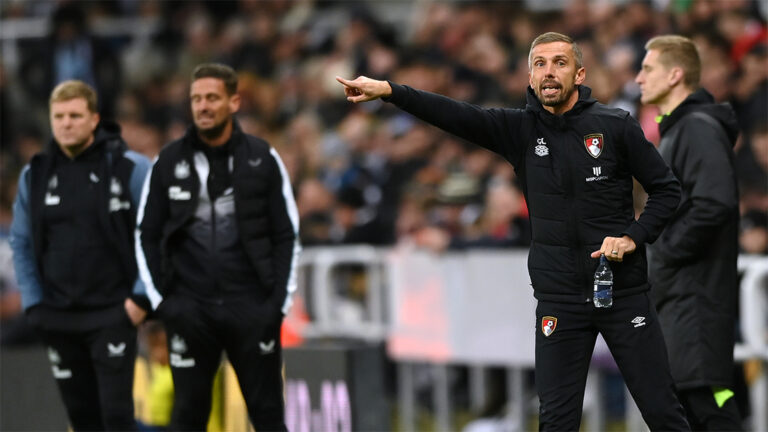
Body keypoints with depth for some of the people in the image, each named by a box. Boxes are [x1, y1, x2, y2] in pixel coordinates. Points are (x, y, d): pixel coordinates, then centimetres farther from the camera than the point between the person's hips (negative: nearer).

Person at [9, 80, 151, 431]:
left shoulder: (129, 168, -5)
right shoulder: (34, 175, 6)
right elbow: (22, 243, 13)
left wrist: (141, 297, -9)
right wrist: (33, 303, 6)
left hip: (112, 315, -4)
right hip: (57, 319, 4)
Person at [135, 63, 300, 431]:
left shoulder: (262, 159, 2)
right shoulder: (169, 162, 4)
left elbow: (287, 234, 5)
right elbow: (146, 235, 8)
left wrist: (279, 301, -3)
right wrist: (161, 300, 0)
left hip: (252, 307, 0)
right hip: (191, 309, 1)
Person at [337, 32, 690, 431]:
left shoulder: (615, 126, -4)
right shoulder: (520, 129, 1)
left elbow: (666, 189, 2)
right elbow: (456, 116, -11)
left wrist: (633, 237, -13)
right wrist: (388, 91, -24)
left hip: (624, 291, -2)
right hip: (559, 298, 2)